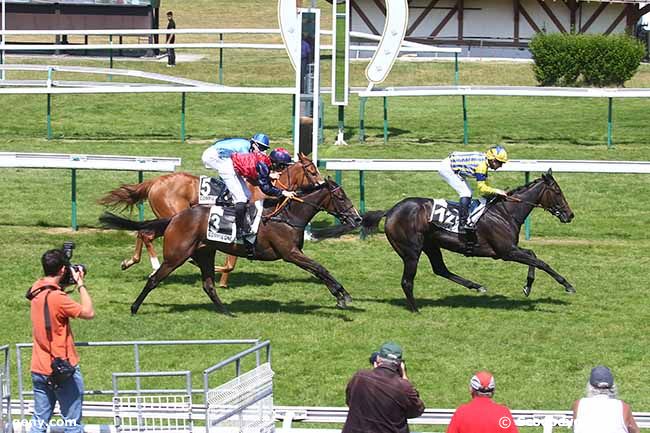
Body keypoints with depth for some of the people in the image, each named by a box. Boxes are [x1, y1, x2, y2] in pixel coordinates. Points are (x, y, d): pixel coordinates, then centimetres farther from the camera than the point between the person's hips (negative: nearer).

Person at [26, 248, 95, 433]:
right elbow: (89, 313, -16)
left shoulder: (36, 289, 4)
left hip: (39, 369, 8)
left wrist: (64, 284, 11)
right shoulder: (57, 297, -22)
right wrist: (80, 284, -8)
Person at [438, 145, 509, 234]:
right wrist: (496, 191, -16)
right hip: (446, 168, -10)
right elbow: (481, 188, -22)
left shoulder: (484, 160, 4)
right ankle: (462, 225, -16)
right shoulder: (481, 165, -25)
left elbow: (485, 184, 16)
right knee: (466, 193, -14)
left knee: (468, 193, 12)